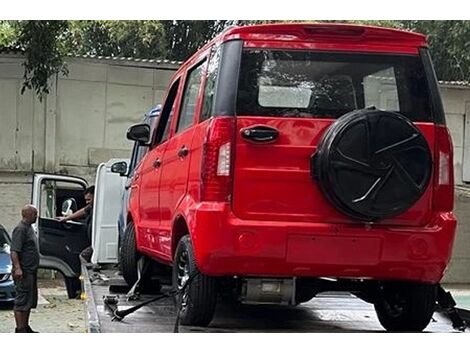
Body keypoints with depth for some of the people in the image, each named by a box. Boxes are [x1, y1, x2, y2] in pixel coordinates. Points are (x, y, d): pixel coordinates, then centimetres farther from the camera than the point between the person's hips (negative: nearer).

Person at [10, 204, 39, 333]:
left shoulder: (29, 227, 16)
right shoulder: (20, 229, -15)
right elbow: (14, 251, -22)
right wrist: (17, 268, -30)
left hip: (31, 271, 10)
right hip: (23, 272, -10)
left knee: (30, 301, 15)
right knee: (22, 301, -8)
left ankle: (25, 327, 22)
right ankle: (20, 329, -7)